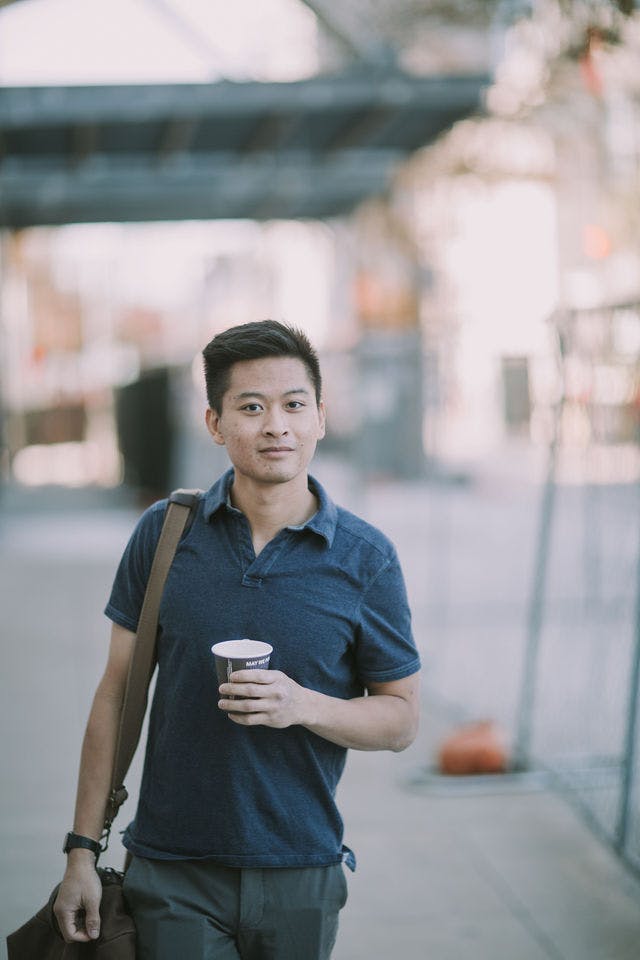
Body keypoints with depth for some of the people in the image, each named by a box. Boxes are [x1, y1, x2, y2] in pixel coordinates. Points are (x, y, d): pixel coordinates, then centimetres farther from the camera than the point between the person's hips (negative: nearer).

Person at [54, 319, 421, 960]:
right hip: (173, 874, 0)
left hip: (300, 875, 0)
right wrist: (82, 849, 1)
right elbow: (118, 693, 3)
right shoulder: (163, 533, -1)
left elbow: (401, 720, 1)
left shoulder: (366, 558, -5)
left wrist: (302, 705, -19)